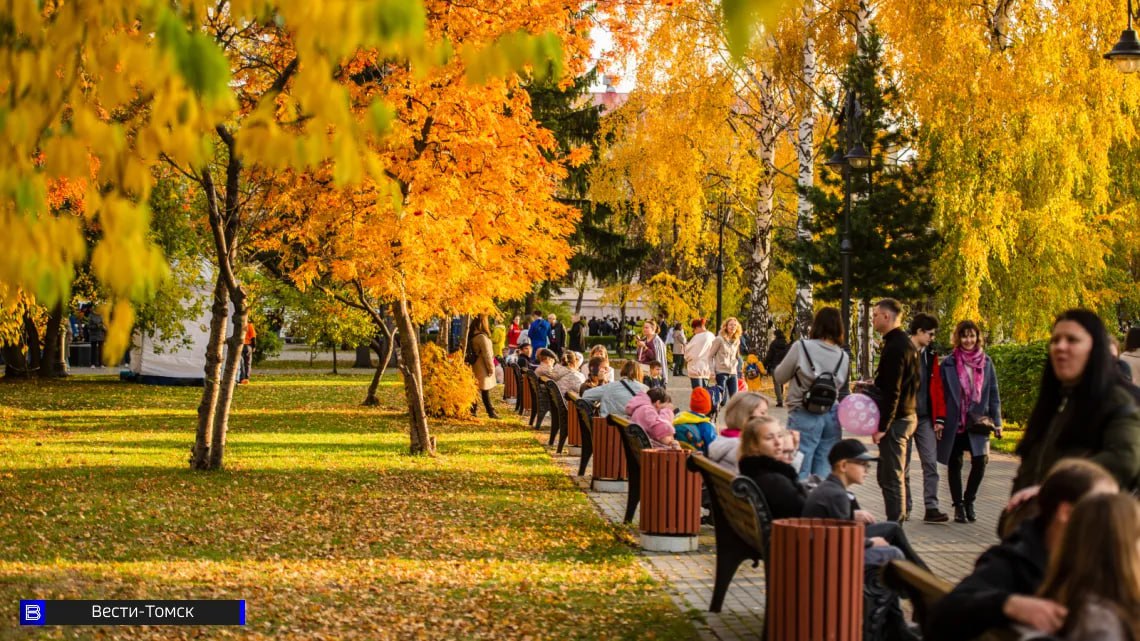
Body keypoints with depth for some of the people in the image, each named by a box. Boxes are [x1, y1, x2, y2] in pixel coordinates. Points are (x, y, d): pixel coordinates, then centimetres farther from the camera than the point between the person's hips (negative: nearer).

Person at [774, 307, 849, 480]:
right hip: (831, 417, 4)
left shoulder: (801, 347, -8)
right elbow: (843, 390, 10)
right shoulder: (843, 357, 4)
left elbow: (779, 378, 3)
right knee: (824, 474, 7)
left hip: (804, 416, -4)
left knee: (800, 473, -2)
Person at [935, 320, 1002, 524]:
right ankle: (958, 506, 19)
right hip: (954, 423, -1)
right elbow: (940, 393, 0)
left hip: (977, 422, 1)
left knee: (979, 462, -10)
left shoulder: (986, 363, 6)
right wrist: (939, 421, -6)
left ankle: (968, 501, 12)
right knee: (954, 465, 5)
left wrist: (996, 422, 4)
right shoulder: (948, 363, -1)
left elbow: (993, 394, 8)